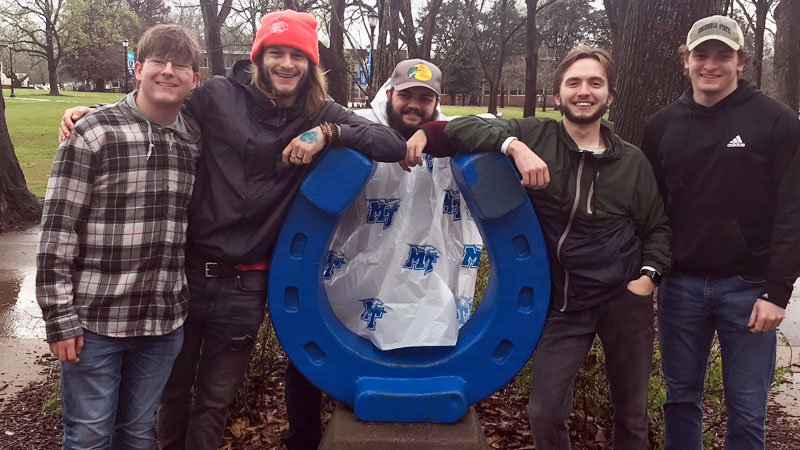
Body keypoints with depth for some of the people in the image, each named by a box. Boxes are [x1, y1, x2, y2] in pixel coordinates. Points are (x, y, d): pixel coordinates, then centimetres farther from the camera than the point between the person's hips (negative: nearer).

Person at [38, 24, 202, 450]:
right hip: (95, 319, -3)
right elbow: (56, 231, -10)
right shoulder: (93, 133, -10)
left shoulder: (197, 140, 4)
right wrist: (60, 317, -11)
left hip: (164, 320, 4)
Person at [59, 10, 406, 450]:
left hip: (244, 285, 0)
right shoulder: (218, 96, -3)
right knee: (173, 388, 19)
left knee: (213, 401, 17)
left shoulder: (321, 117, 0)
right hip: (187, 271, 0)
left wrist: (327, 133, -19)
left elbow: (394, 145, -8)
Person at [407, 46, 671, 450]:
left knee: (631, 412, 15)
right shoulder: (536, 136, -6)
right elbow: (466, 128, -16)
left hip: (623, 299, 1)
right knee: (544, 413, 2)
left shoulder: (632, 161, -2)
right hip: (564, 304, -1)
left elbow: (657, 227, 9)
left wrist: (648, 275, -5)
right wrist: (514, 146, -32)